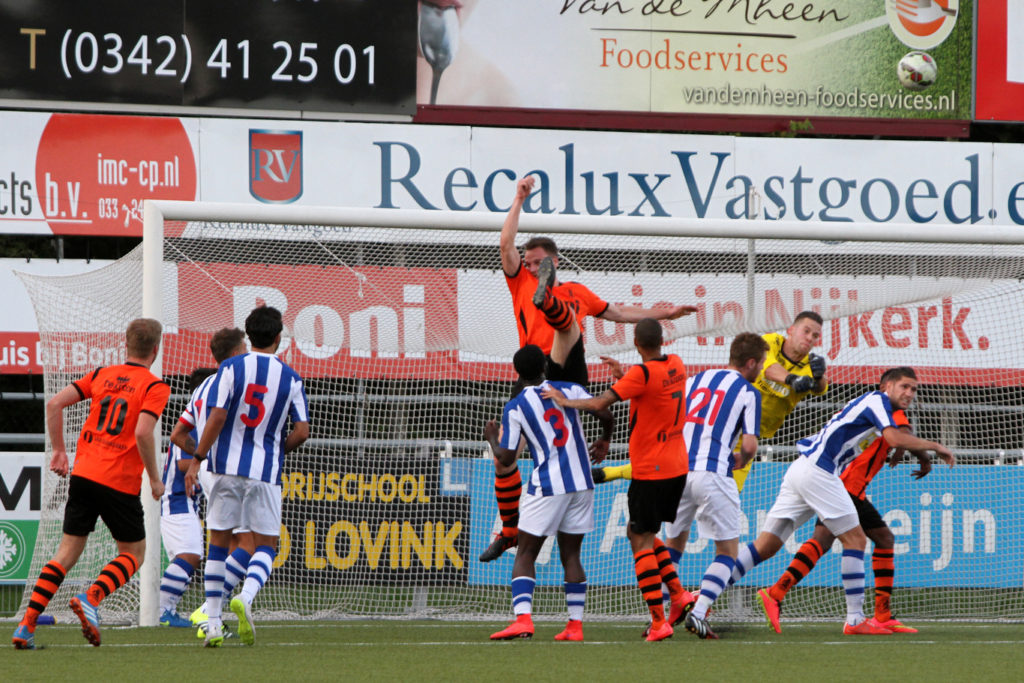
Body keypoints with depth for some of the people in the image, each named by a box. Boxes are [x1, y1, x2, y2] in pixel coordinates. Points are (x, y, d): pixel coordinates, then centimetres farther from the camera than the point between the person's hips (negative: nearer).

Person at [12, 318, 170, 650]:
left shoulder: (100, 375, 12)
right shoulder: (155, 386, -4)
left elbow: (55, 403, 5)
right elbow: (143, 432, -18)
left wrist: (59, 450, 13)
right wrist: (155, 479, -7)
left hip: (83, 474, 5)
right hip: (121, 483, -5)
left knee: (68, 551, 11)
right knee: (133, 553, 12)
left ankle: (27, 624, -1)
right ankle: (90, 598, -15)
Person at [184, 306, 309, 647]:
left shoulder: (231, 368, -2)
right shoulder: (290, 378, 1)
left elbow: (217, 417, -10)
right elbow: (301, 431, -2)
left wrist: (196, 461, -5)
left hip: (227, 466, 0)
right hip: (265, 471, 0)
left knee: (218, 542, 9)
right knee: (266, 545, 9)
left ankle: (213, 623, 5)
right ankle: (246, 597, -21)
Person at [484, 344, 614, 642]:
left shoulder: (514, 408, -4)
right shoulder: (570, 390, 5)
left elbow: (506, 458, -5)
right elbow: (606, 415, -2)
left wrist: (492, 438, 16)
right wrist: (604, 440, 19)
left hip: (547, 487, -4)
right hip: (581, 483, 4)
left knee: (525, 555, 1)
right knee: (571, 555, 11)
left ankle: (523, 618, -18)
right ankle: (575, 625, 4)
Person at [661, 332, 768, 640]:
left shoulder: (694, 380, 17)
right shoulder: (748, 392, 2)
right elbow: (750, 444, -6)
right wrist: (740, 461, 15)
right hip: (714, 474, -5)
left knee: (673, 544, 20)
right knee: (727, 551, 6)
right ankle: (698, 613, -11)